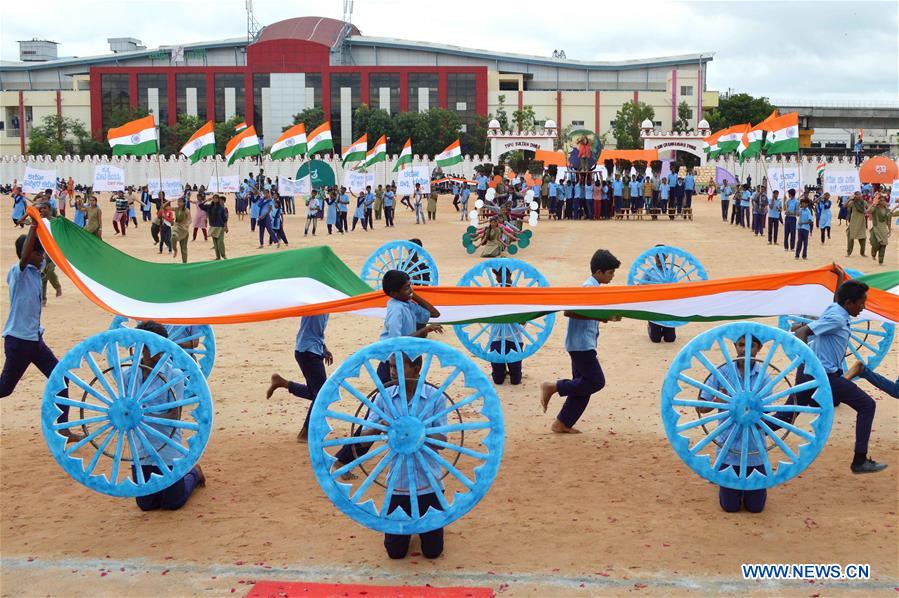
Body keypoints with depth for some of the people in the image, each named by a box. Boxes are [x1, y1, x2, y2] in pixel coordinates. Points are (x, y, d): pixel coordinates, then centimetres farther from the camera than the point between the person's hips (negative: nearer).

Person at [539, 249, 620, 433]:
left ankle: (562, 424, 15)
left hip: (583, 344, 10)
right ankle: (552, 387, -4)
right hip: (581, 344, -10)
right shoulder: (589, 287, -16)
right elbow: (569, 311, -25)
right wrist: (599, 316, -23)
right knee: (596, 381, -9)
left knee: (583, 385, 10)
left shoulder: (592, 287, 16)